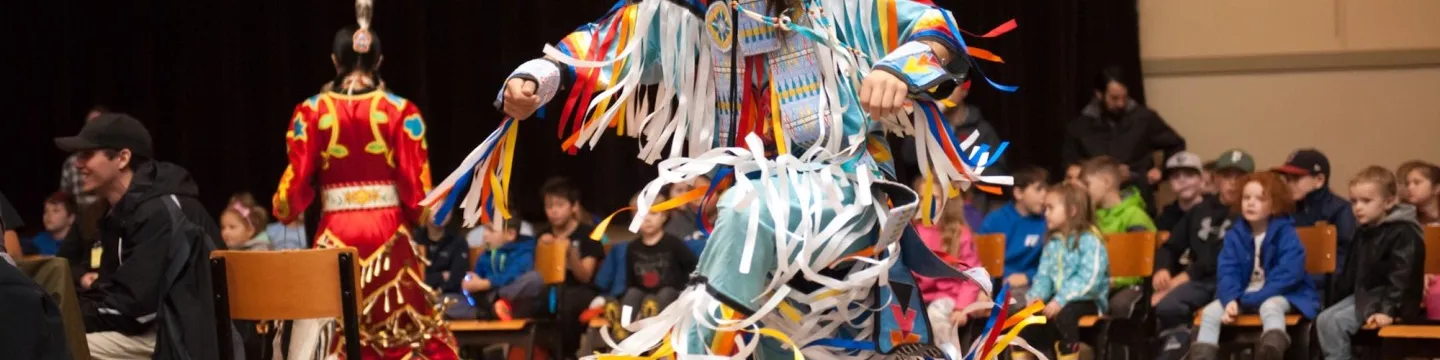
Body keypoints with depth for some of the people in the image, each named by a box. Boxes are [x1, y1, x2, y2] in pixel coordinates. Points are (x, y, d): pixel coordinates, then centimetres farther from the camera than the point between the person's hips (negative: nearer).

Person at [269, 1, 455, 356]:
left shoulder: (312, 112, 0)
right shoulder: (402, 112, -2)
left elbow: (297, 184, 1)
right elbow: (417, 188, -3)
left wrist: (284, 211, 24)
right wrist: (417, 218, 19)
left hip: (334, 236, 0)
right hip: (389, 235, 0)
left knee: (328, 336, 4)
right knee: (400, 335, 6)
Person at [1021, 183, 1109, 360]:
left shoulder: (1090, 240, -11)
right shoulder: (1052, 242, 13)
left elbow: (1089, 281, -22)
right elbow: (1043, 275, 9)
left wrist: (1060, 300, -29)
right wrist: (1037, 296, -13)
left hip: (1087, 301, -7)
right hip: (1055, 301, 7)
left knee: (1063, 314, -38)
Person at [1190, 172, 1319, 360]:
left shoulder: (1285, 233, -12)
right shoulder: (1235, 235, 2)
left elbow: (1288, 275, -21)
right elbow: (1227, 272, -4)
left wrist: (1249, 299, -23)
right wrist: (1231, 300, -27)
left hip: (1279, 294, -5)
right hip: (1243, 295, 5)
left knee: (1270, 307, -39)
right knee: (1210, 312, -18)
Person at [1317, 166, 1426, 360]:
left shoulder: (1404, 234, -17)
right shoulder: (1364, 233, 13)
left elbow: (1401, 278, -24)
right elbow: (1351, 271, 23)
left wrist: (1388, 310, -32)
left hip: (1386, 299, -9)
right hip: (1362, 294, 9)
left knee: (1336, 322, -22)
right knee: (1324, 319, -8)